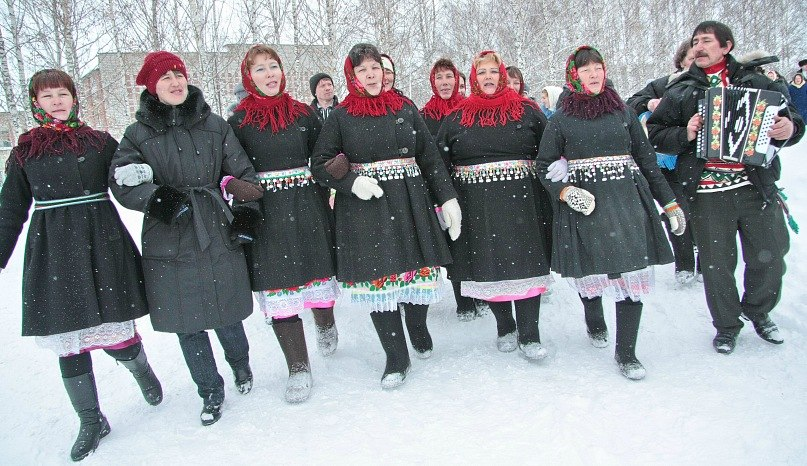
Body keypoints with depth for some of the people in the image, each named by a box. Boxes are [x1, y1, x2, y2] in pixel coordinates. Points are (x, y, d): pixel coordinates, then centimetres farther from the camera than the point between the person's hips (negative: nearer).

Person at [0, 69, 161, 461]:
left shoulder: (100, 143, 4)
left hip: (103, 247, -2)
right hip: (53, 254, 2)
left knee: (116, 337, -2)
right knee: (69, 341, 6)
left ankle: (142, 370, 34)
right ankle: (91, 421, 24)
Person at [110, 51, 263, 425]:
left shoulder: (215, 126, 4)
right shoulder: (139, 133, 2)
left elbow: (243, 174, 7)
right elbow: (122, 182, -6)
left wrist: (246, 212, -2)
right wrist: (157, 197, -21)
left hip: (217, 236, 0)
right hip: (169, 242, 0)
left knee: (226, 315, 7)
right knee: (187, 324, 7)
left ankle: (240, 364, 42)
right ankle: (210, 392, 28)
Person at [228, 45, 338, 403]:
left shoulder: (304, 114, 6)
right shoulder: (239, 121, 2)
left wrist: (322, 199, 5)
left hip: (307, 208, 2)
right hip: (265, 214, -1)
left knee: (319, 275, 9)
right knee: (279, 287, -1)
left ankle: (326, 326, 44)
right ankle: (299, 369, 11)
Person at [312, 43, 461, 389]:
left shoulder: (404, 108, 9)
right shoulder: (341, 116, 4)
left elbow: (430, 156, 9)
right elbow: (320, 164, 4)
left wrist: (448, 198, 3)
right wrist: (352, 182, -13)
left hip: (410, 202, 2)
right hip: (364, 206, -2)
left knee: (418, 269, 5)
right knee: (378, 276, -1)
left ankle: (418, 327, 39)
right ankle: (396, 359, 15)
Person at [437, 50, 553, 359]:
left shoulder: (526, 110, 7)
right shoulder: (456, 117, 8)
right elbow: (440, 161, 10)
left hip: (521, 200, -1)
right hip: (477, 205, 1)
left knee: (525, 264, -2)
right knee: (488, 265, 5)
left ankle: (529, 335, 7)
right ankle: (504, 328, 22)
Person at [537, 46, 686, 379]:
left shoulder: (624, 113, 12)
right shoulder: (560, 120, 6)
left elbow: (647, 160, 15)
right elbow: (544, 165, 6)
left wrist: (669, 202, 13)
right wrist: (565, 191, -12)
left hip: (627, 199, 2)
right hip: (583, 204, -1)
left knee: (631, 271, -6)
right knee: (589, 267, 3)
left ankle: (626, 352, 6)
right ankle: (594, 318, 38)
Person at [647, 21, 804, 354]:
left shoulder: (756, 83, 8)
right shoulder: (680, 93, 7)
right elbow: (654, 134, 6)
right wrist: (685, 135, -12)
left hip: (757, 186, 1)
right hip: (708, 193, -1)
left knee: (770, 257, 10)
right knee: (717, 263, 5)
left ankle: (758, 312, 37)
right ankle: (726, 326, 26)